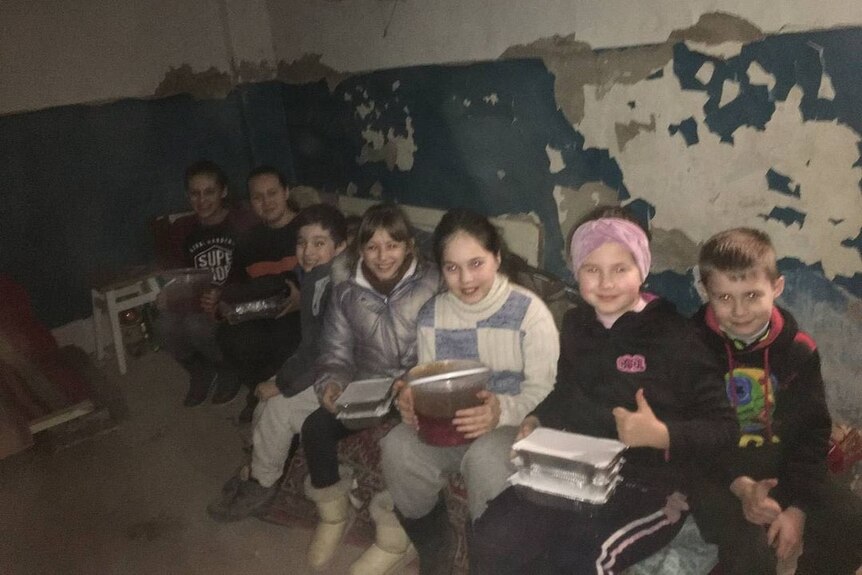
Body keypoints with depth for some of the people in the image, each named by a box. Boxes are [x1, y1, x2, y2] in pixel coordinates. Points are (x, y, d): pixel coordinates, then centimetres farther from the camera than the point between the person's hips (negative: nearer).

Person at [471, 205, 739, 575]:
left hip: (647, 488, -4)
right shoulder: (574, 324, 12)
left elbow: (723, 429, -6)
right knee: (493, 542, -17)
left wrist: (661, 435, -22)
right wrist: (536, 420, 7)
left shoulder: (673, 335, -5)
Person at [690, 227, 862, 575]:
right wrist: (738, 485, -25)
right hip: (716, 474, -4)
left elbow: (813, 432, 2)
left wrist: (798, 507, -10)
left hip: (783, 470, 4)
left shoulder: (798, 349, -1)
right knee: (750, 544, -30)